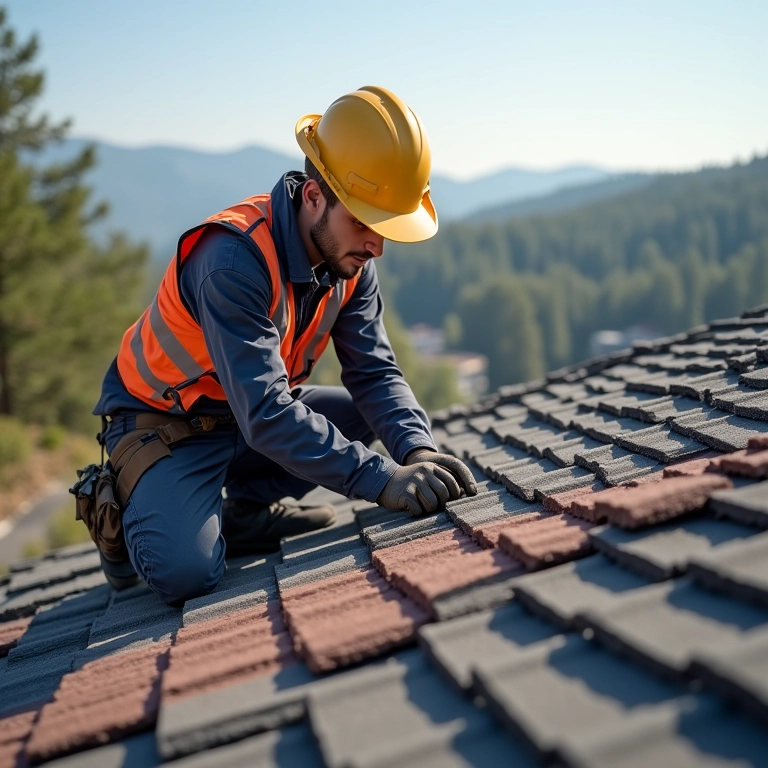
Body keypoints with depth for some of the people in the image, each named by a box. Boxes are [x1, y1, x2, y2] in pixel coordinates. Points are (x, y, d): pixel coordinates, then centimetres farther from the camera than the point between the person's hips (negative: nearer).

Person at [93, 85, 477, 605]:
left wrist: (418, 450, -29)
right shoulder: (234, 258, -33)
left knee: (374, 414, 4)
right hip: (166, 420, -7)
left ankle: (246, 509, 7)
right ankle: (129, 512, 6)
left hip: (262, 407, 8)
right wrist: (382, 480, -43)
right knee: (186, 572, -28)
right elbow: (265, 414, -39)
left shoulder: (351, 259, -9)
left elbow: (375, 372, -11)